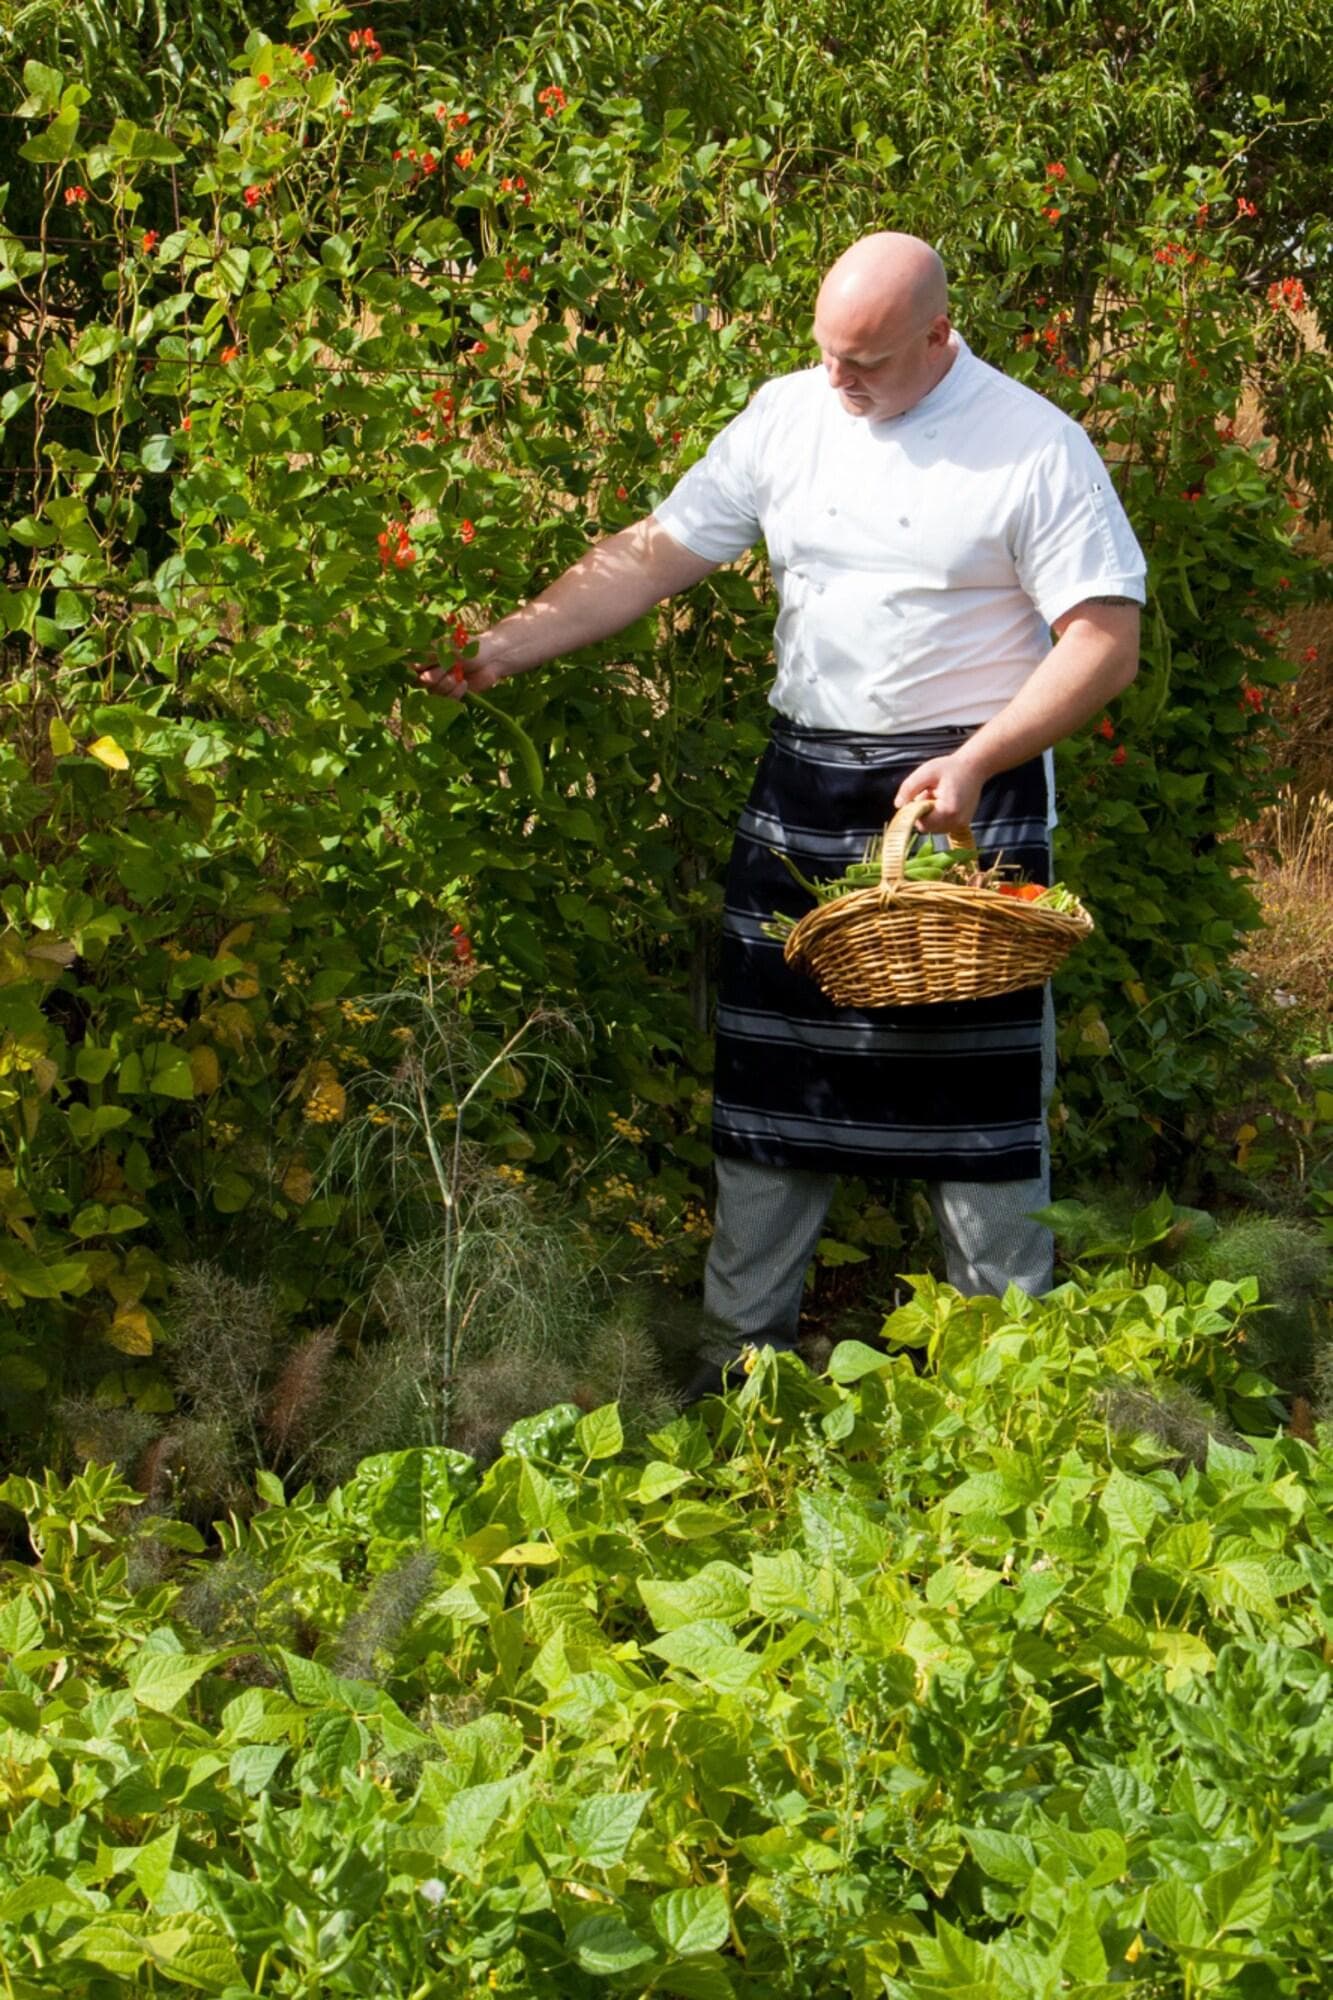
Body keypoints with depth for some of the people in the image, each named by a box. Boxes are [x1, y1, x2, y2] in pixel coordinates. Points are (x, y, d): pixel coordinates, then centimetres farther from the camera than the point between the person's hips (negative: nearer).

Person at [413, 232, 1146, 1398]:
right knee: (773, 1074, 9)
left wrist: (975, 764, -19)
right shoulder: (788, 414, 3)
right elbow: (654, 555, 3)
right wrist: (502, 647, -7)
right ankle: (741, 1356, 22)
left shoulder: (1035, 448, -10)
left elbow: (1106, 640, -11)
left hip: (968, 795, -4)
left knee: (976, 1086, 1)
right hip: (805, 788, 4)